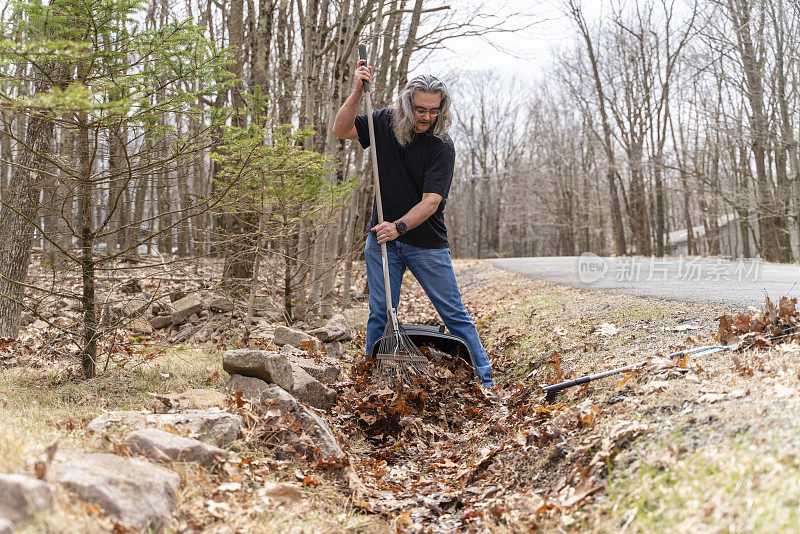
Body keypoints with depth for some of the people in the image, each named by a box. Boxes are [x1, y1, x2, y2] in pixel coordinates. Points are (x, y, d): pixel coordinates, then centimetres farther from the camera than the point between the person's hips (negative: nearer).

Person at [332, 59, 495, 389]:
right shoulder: (385, 123, -2)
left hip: (427, 243, -3)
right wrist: (358, 91, -18)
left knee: (454, 314, 1)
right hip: (383, 238, 3)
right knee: (380, 313, 4)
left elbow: (431, 201, -22)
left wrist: (399, 226, -37)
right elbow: (341, 130, -5)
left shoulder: (442, 147, -15)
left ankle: (485, 380, 8)